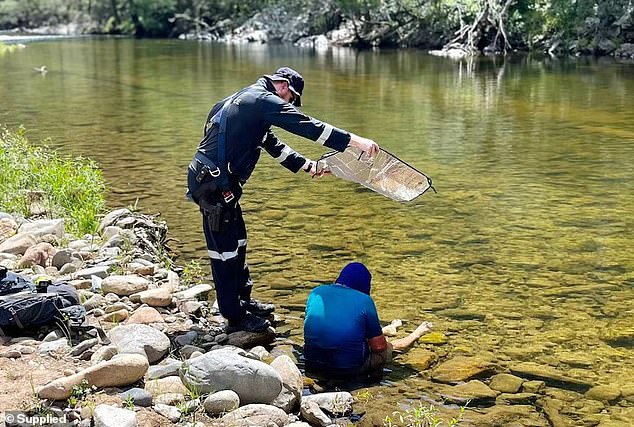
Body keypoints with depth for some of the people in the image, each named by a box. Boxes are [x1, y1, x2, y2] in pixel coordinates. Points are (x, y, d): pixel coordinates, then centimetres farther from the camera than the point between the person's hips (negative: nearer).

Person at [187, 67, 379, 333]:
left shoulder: (246, 99, 20)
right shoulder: (264, 100, -12)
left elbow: (272, 144, 26)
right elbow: (306, 126, -21)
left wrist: (306, 165, 21)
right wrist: (355, 140, -22)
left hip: (218, 181, 11)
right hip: (211, 182, -11)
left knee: (237, 241, 20)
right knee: (224, 247, -2)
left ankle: (243, 299, 33)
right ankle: (235, 318, 8)